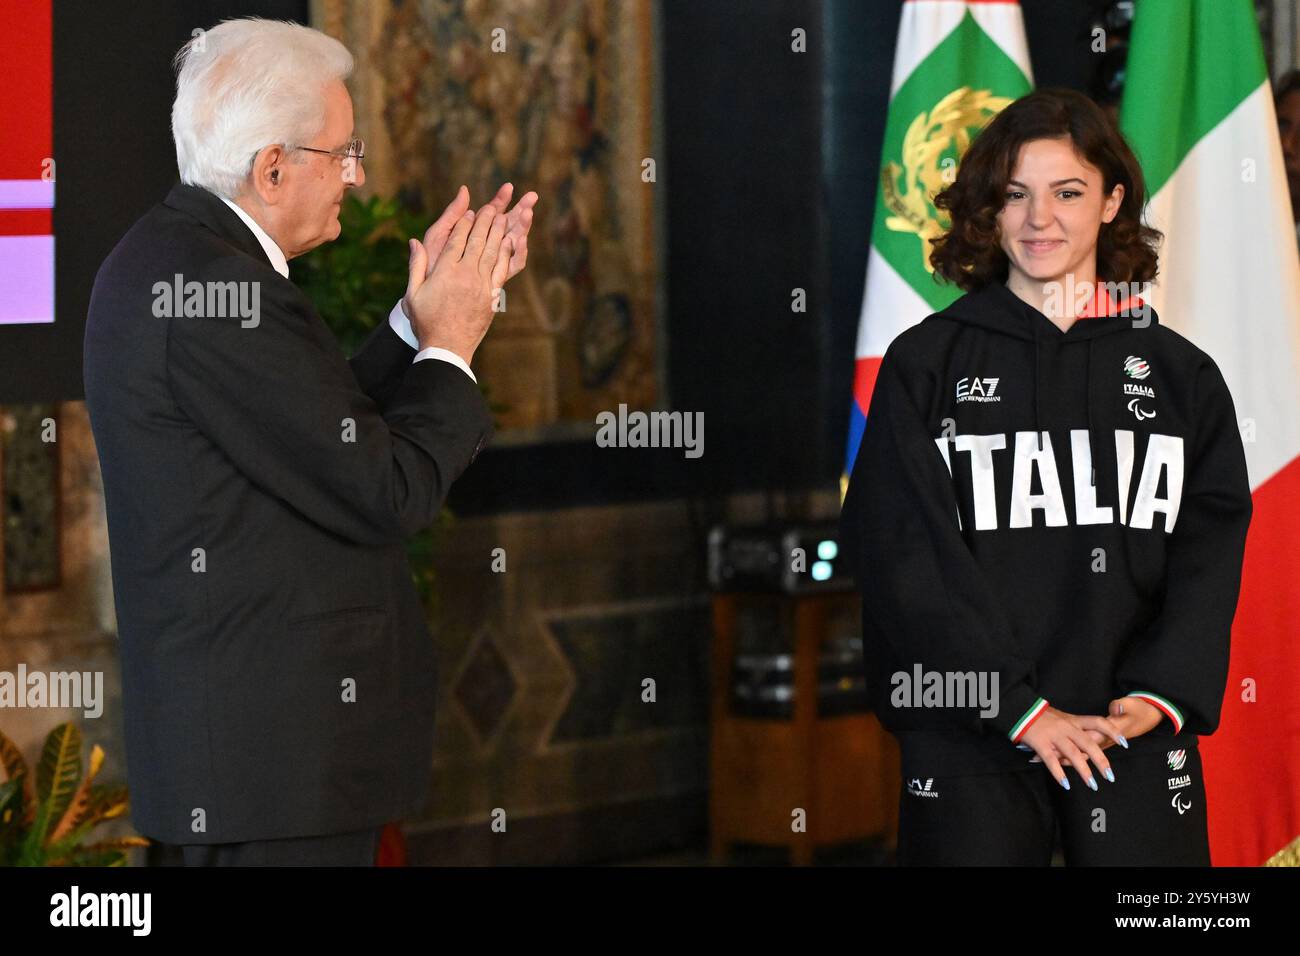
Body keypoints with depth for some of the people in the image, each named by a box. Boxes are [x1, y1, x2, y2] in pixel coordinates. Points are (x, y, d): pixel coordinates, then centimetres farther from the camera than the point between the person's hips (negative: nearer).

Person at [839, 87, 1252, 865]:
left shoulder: (1180, 375, 11)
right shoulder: (925, 365, 4)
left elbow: (1209, 553, 4)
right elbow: (909, 556, -4)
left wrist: (1162, 697, -12)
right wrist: (1020, 708, -13)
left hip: (1136, 741, 1)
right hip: (969, 742, -1)